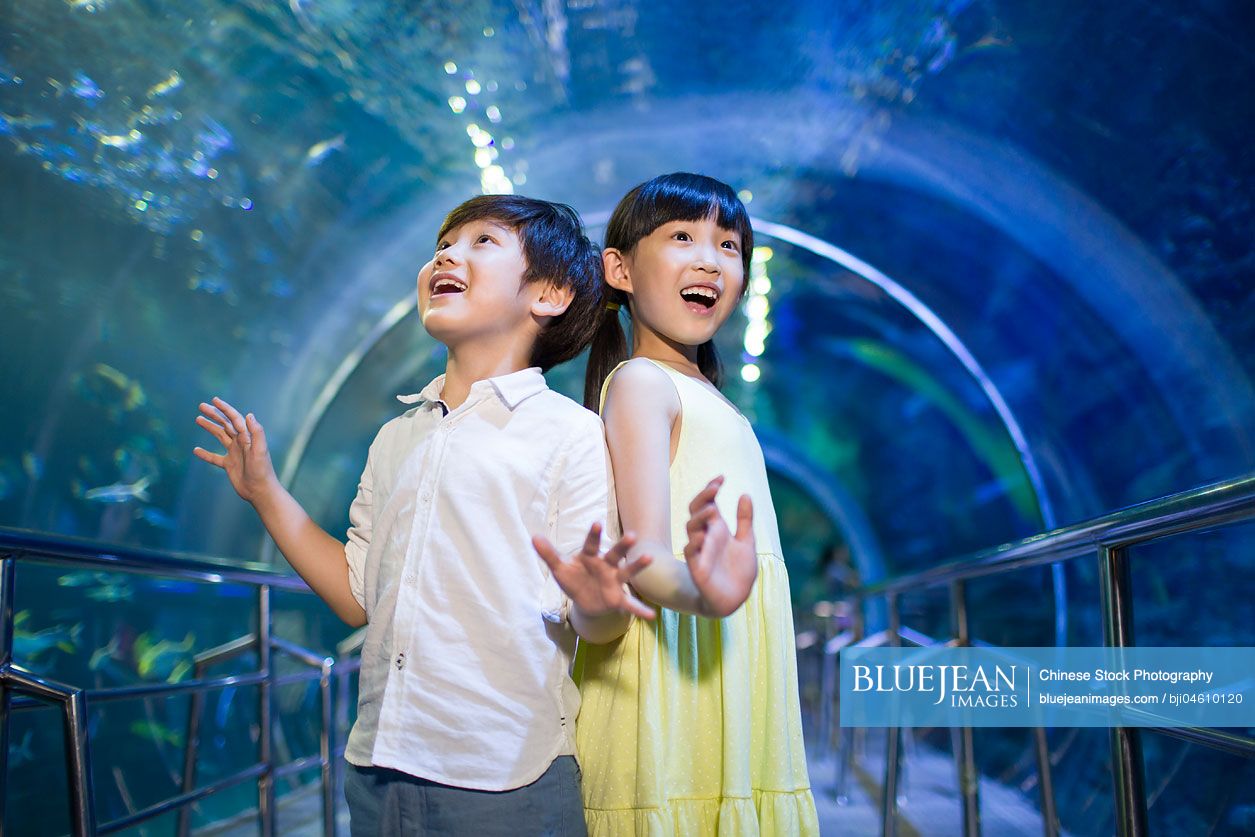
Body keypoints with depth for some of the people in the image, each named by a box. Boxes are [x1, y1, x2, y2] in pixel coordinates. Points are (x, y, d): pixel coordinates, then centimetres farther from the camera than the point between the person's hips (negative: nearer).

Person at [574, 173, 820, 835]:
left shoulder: (705, 396, 21)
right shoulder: (640, 382, -7)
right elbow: (642, 555, -20)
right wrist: (703, 593, -39)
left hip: (731, 685, 8)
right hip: (671, 688, -8)